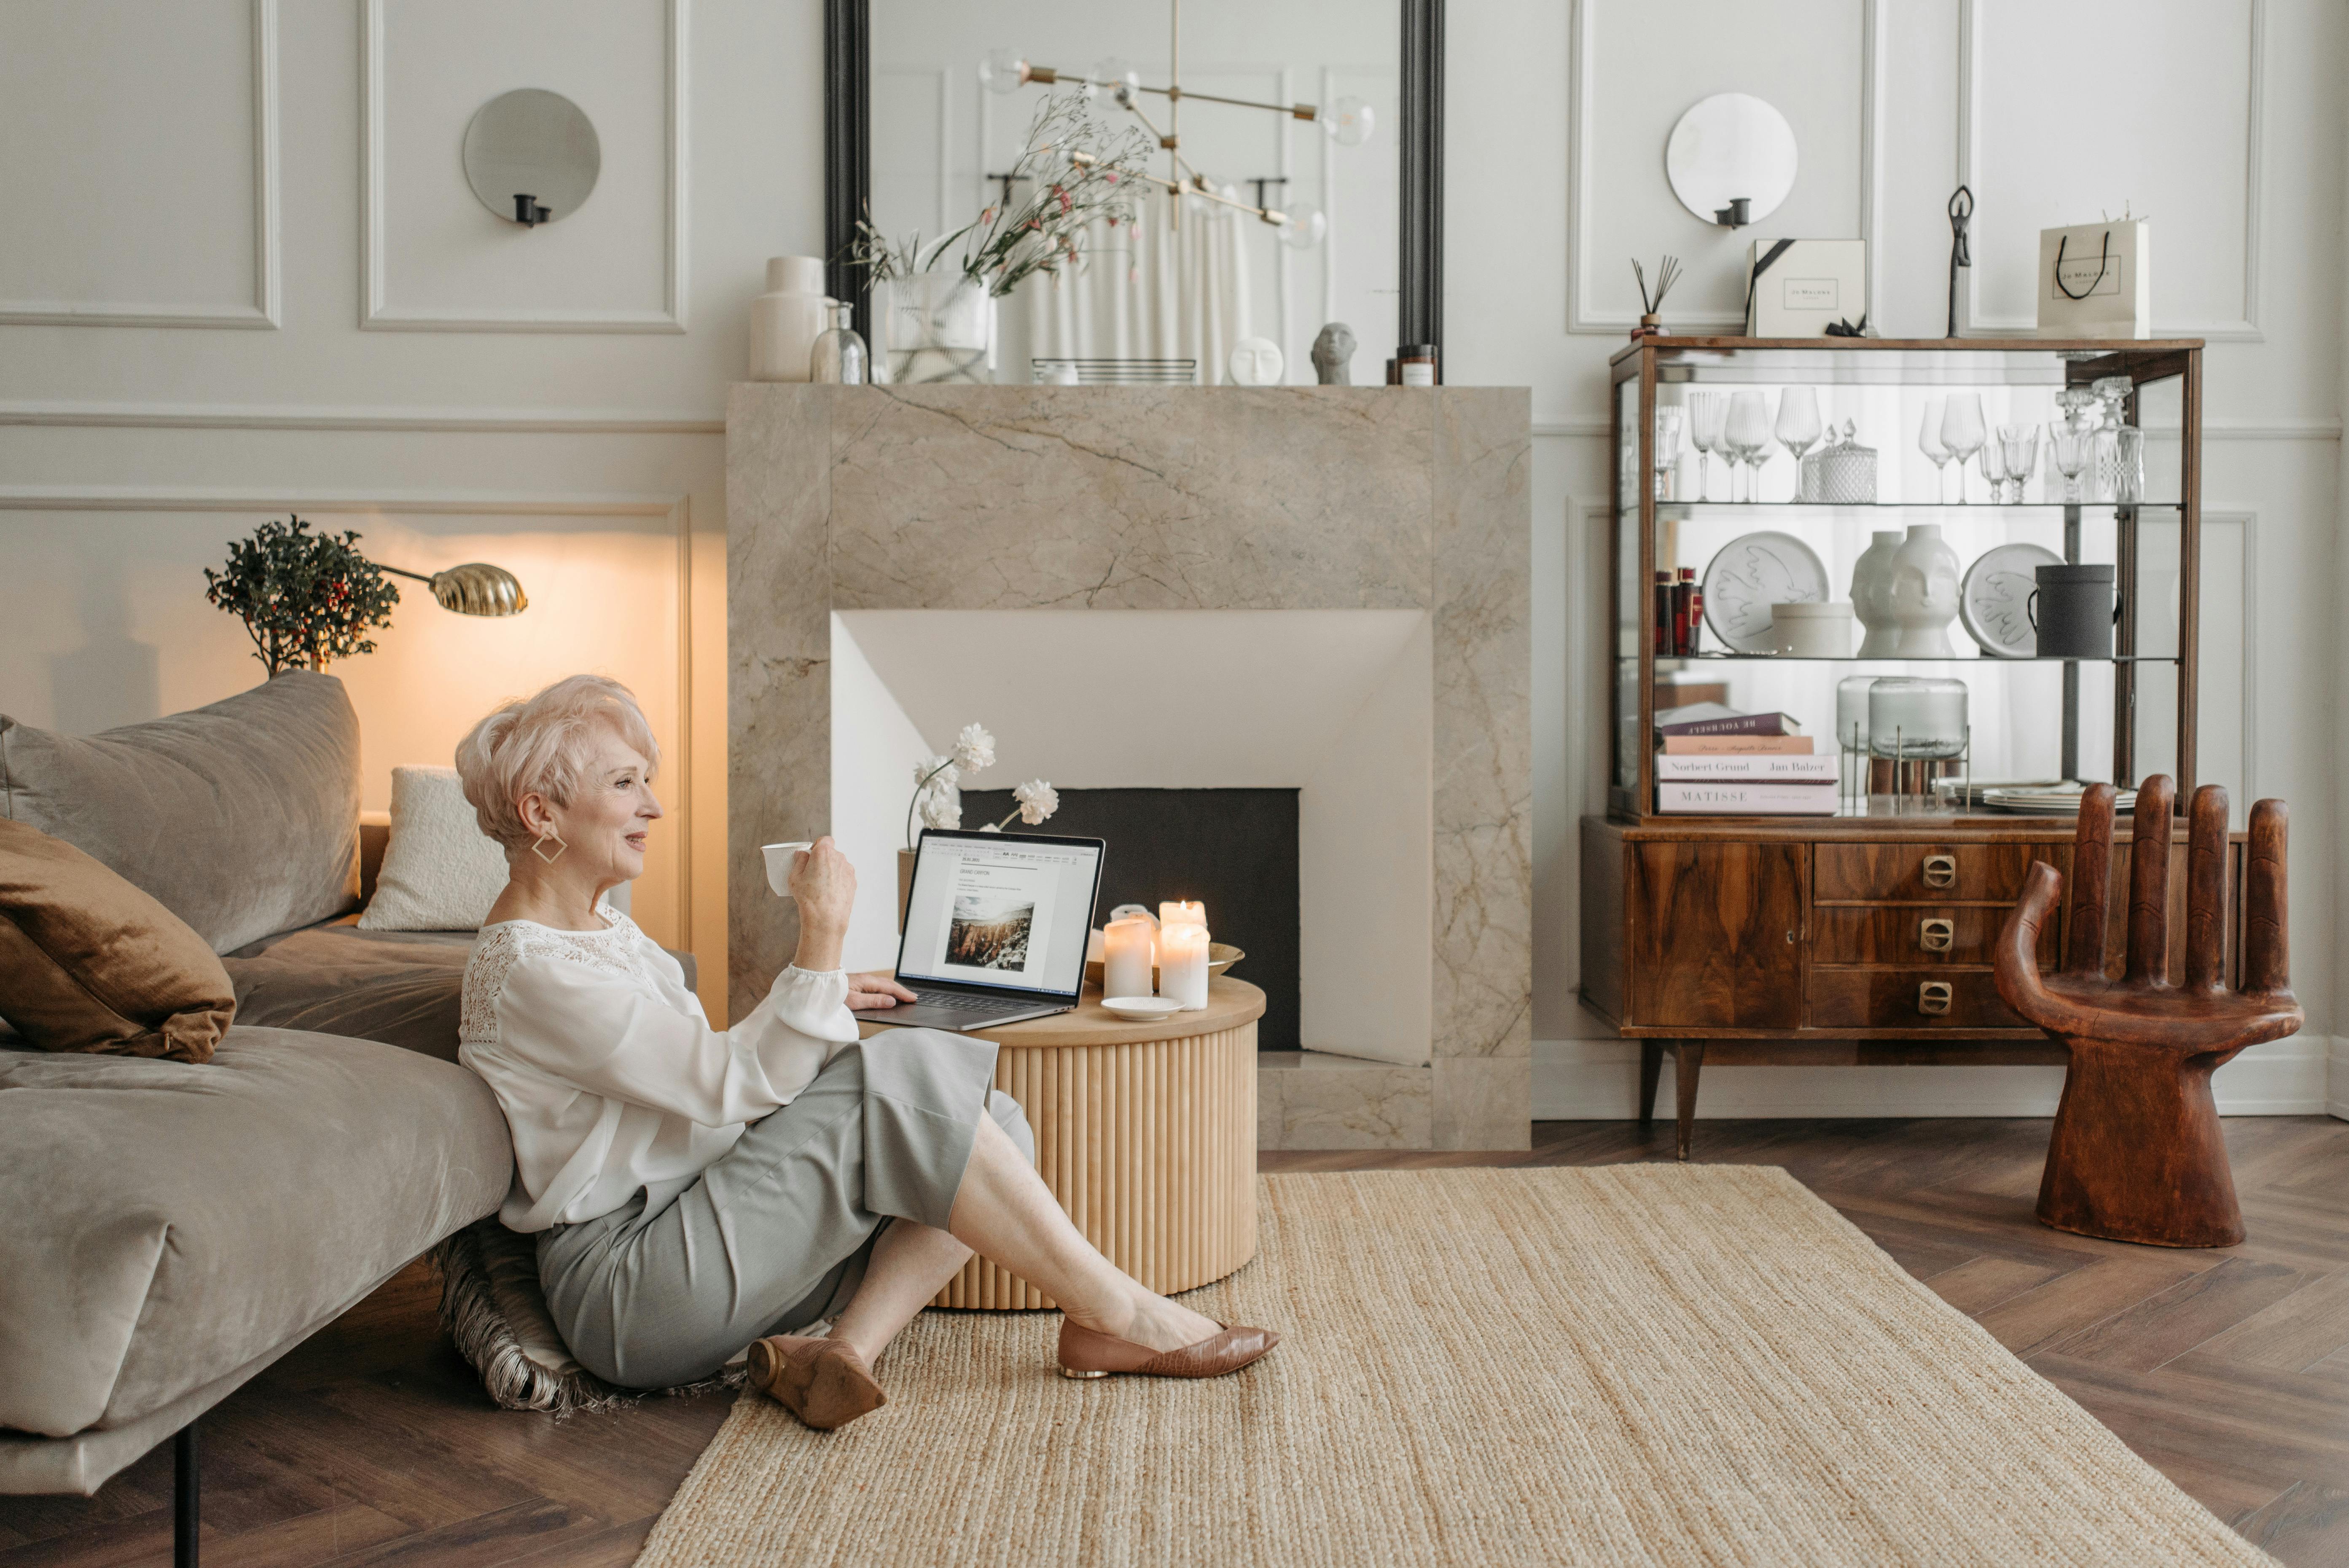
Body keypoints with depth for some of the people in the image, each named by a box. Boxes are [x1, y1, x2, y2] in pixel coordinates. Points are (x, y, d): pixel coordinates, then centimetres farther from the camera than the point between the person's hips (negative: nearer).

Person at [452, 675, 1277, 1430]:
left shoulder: (602, 928, 15)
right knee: (905, 1078, -24)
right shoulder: (528, 969, -17)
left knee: (992, 1124, -8)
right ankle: (1120, 1316, -16)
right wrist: (822, 934, -23)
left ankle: (848, 1346, -22)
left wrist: (816, 999, 14)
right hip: (627, 1293, -9)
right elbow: (737, 1087, -22)